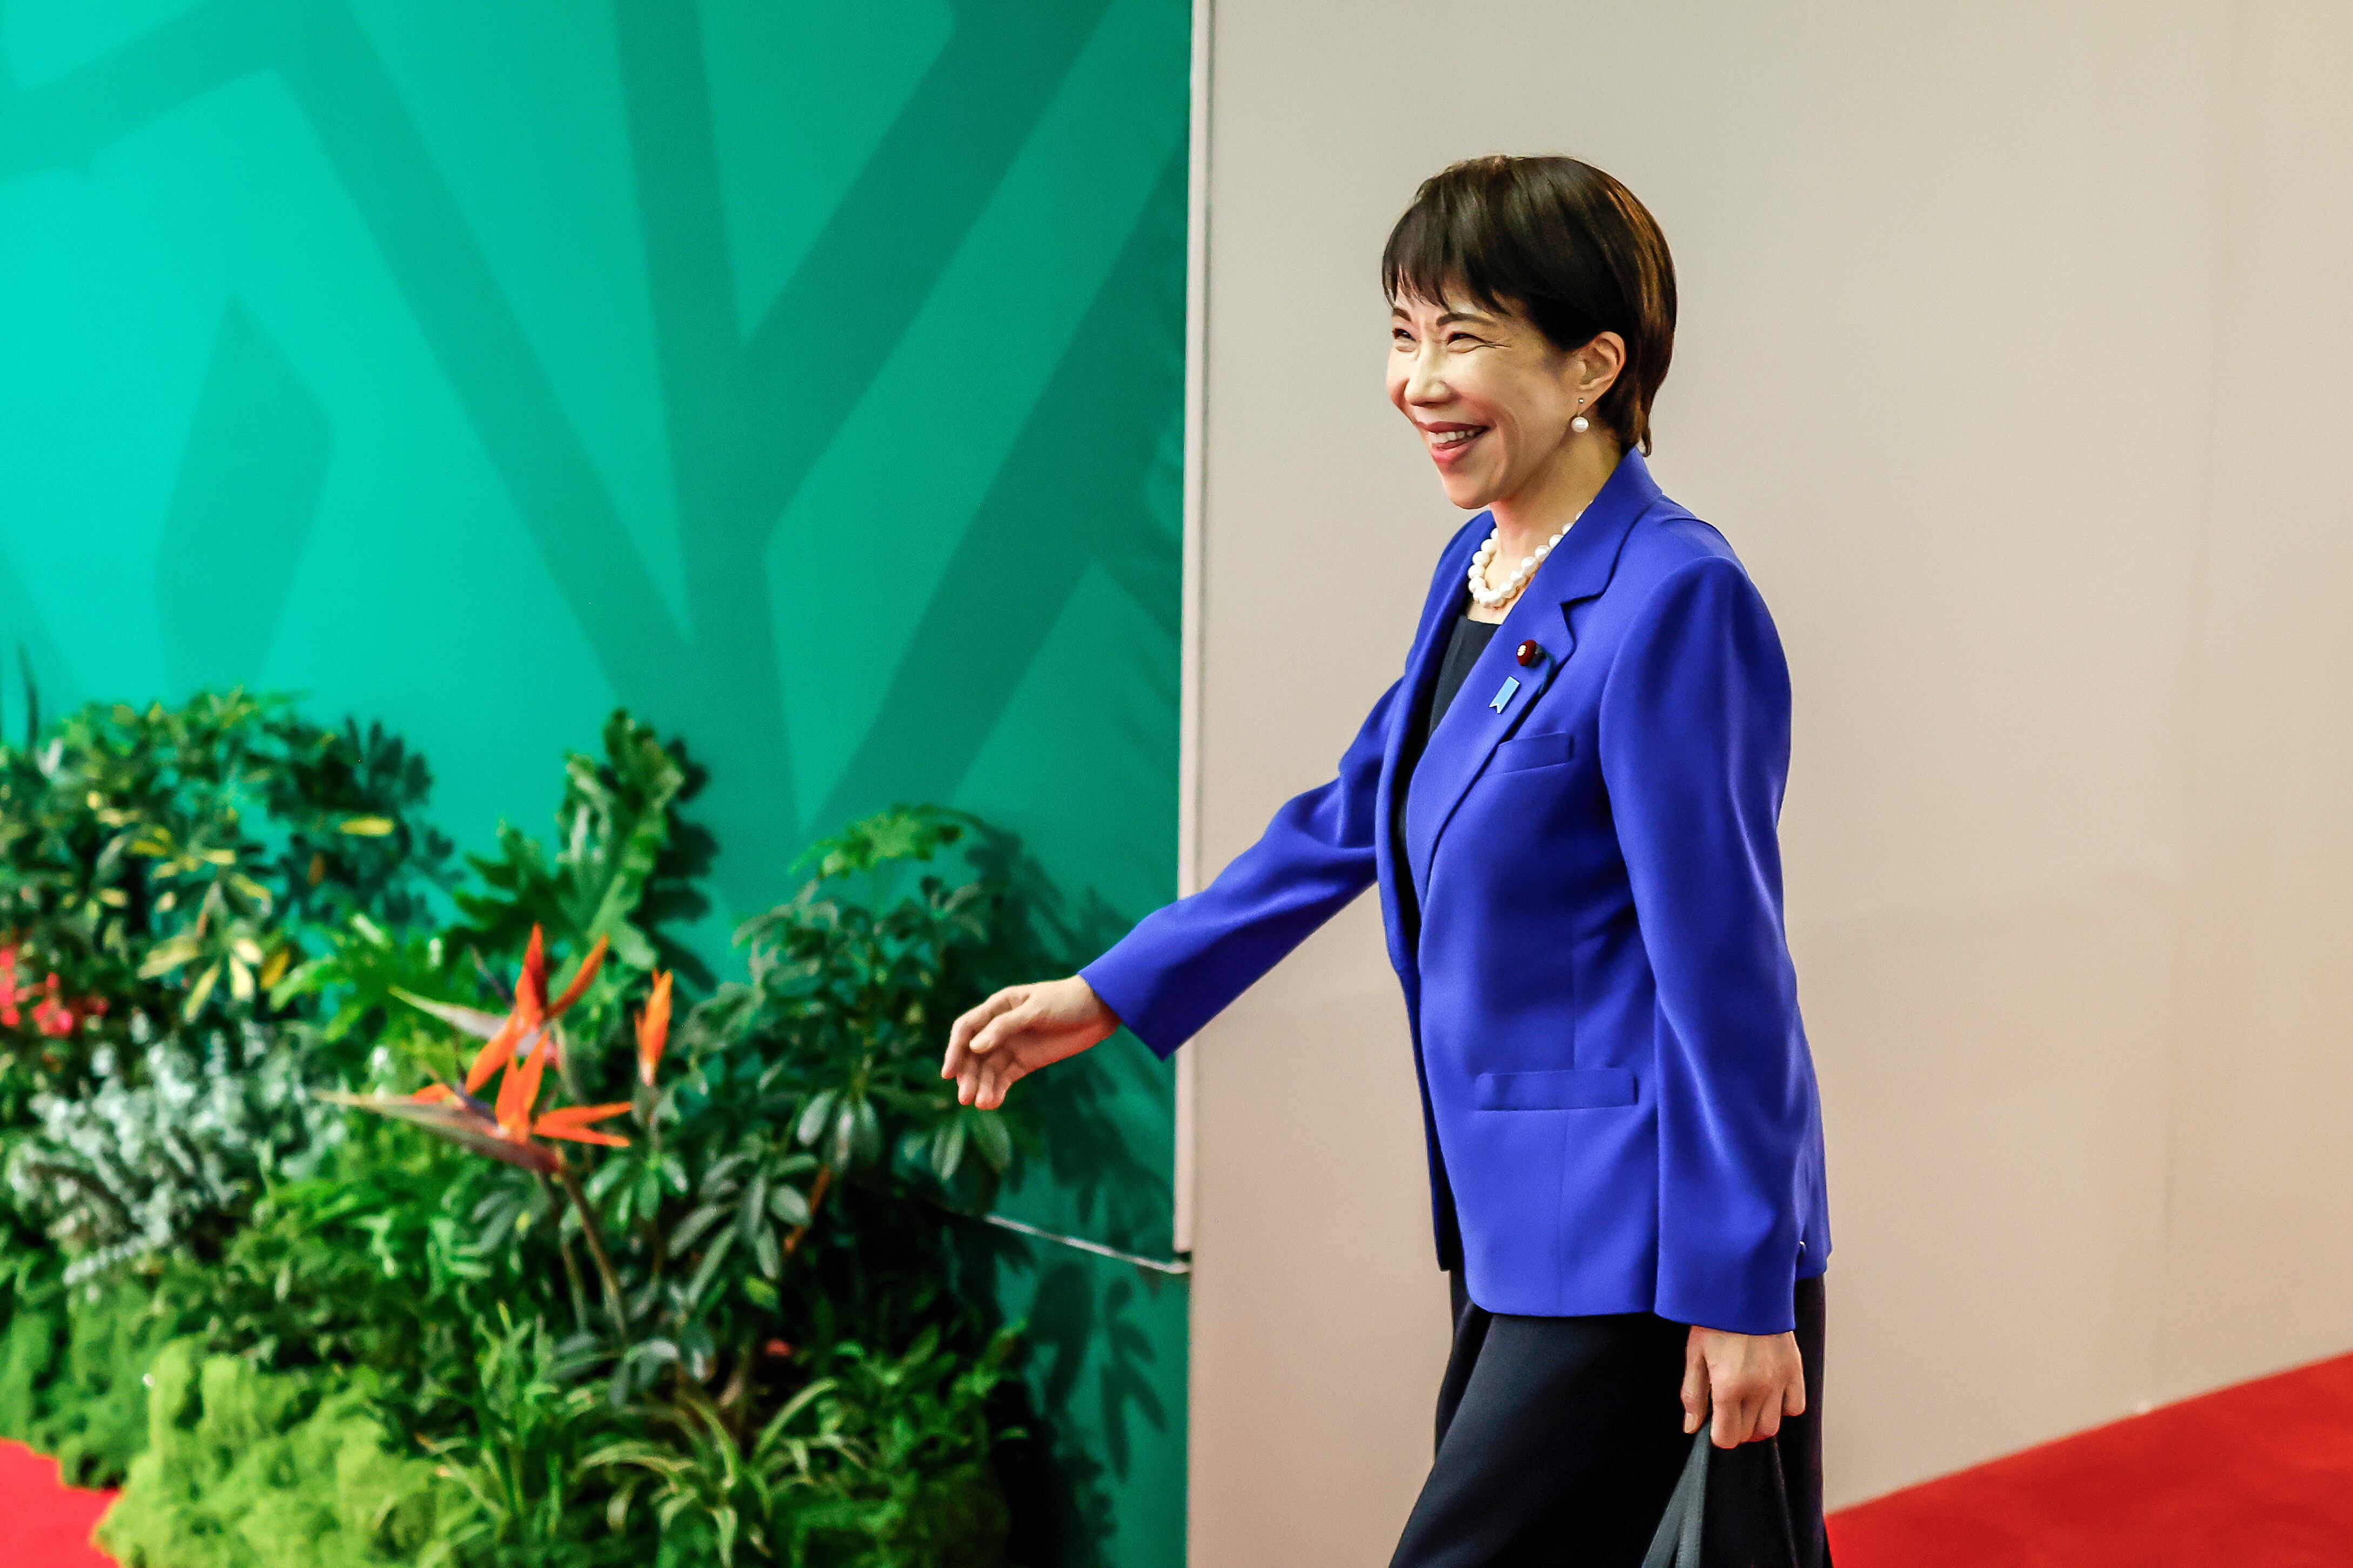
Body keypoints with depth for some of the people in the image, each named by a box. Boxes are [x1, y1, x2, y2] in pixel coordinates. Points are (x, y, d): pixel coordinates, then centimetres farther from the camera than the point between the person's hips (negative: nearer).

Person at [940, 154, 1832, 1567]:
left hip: (1640, 1241, -9)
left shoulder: (1672, 603, -19)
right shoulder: (1482, 565, 8)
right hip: (1521, 1224, 9)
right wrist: (1109, 996, 20)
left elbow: (1722, 963, -19)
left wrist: (1740, 1288, -16)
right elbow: (1355, 815, 18)